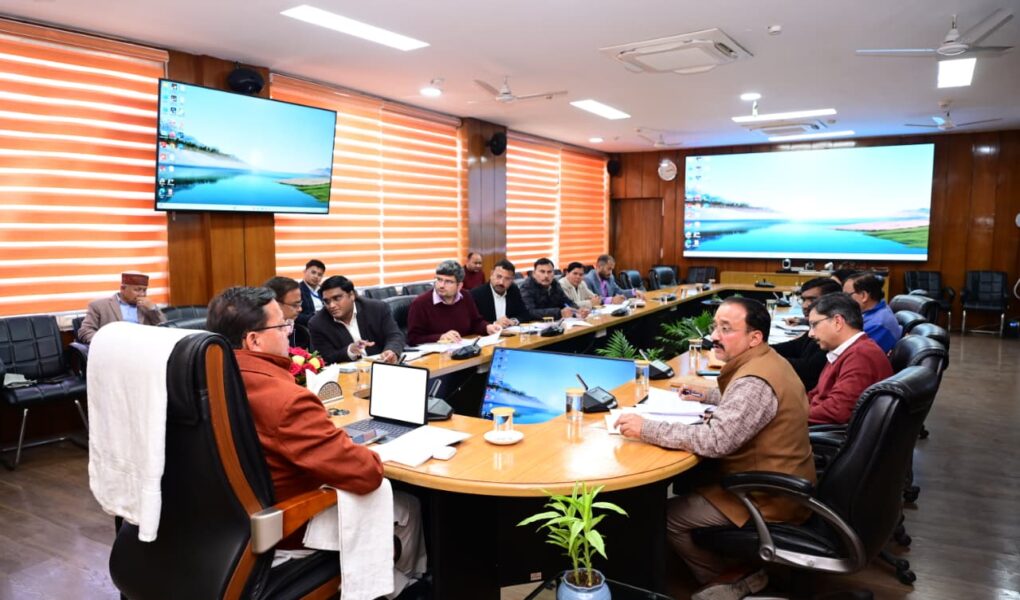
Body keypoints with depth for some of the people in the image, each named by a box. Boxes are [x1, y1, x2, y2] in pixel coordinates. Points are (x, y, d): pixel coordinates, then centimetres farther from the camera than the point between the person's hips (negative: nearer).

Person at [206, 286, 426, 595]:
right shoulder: (286, 399, -35)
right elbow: (365, 473, -34)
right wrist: (371, 457, -12)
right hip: (290, 527, -8)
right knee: (408, 507, 14)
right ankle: (393, 583, 42)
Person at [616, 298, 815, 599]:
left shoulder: (755, 381, -28)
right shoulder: (765, 360, 5)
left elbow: (715, 440, -37)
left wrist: (646, 428, -31)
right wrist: (706, 396, 12)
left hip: (770, 498, -10)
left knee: (668, 515, -6)